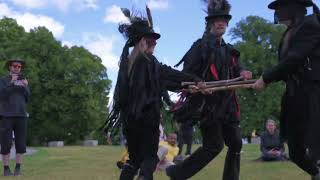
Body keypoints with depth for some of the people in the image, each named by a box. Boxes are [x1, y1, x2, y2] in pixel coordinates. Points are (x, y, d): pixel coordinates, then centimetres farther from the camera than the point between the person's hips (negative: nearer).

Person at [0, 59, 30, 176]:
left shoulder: (23, 81, 16)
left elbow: (28, 99, 9)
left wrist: (26, 86, -7)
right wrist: (11, 82, -18)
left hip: (21, 115, 3)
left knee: (21, 143, 0)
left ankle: (18, 168, 7)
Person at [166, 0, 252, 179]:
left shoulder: (230, 50, 18)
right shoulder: (201, 46, -4)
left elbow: (235, 70, 13)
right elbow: (187, 73, -10)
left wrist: (242, 73, -11)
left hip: (227, 104, 7)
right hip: (207, 103, -7)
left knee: (236, 143, 6)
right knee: (214, 145, -8)